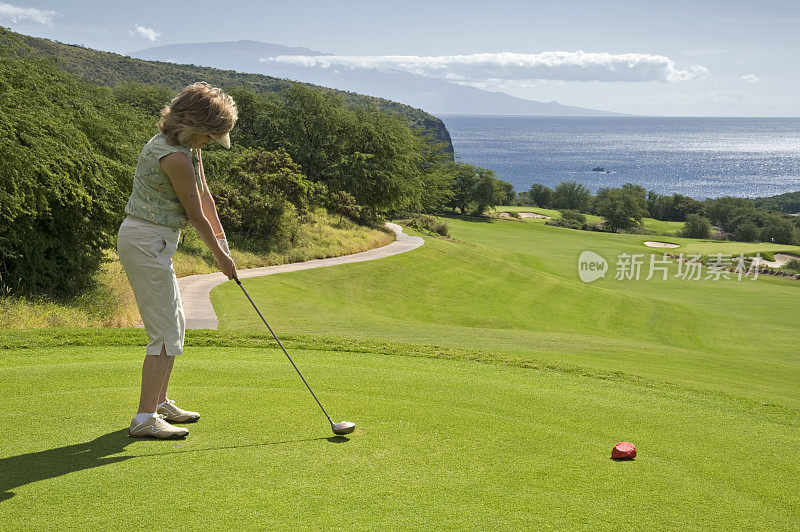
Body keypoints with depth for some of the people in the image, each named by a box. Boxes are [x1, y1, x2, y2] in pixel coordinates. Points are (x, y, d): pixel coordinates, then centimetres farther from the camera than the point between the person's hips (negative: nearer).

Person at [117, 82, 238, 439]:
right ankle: (145, 419, -3)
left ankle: (159, 403, 30)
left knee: (175, 324, 18)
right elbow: (195, 213, -14)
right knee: (166, 334, -8)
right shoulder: (175, 156, -22)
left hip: (155, 242, 11)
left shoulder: (189, 146, 9)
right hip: (147, 242, -11)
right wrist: (219, 255, -3)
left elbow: (204, 196, 14)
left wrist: (221, 238, 10)